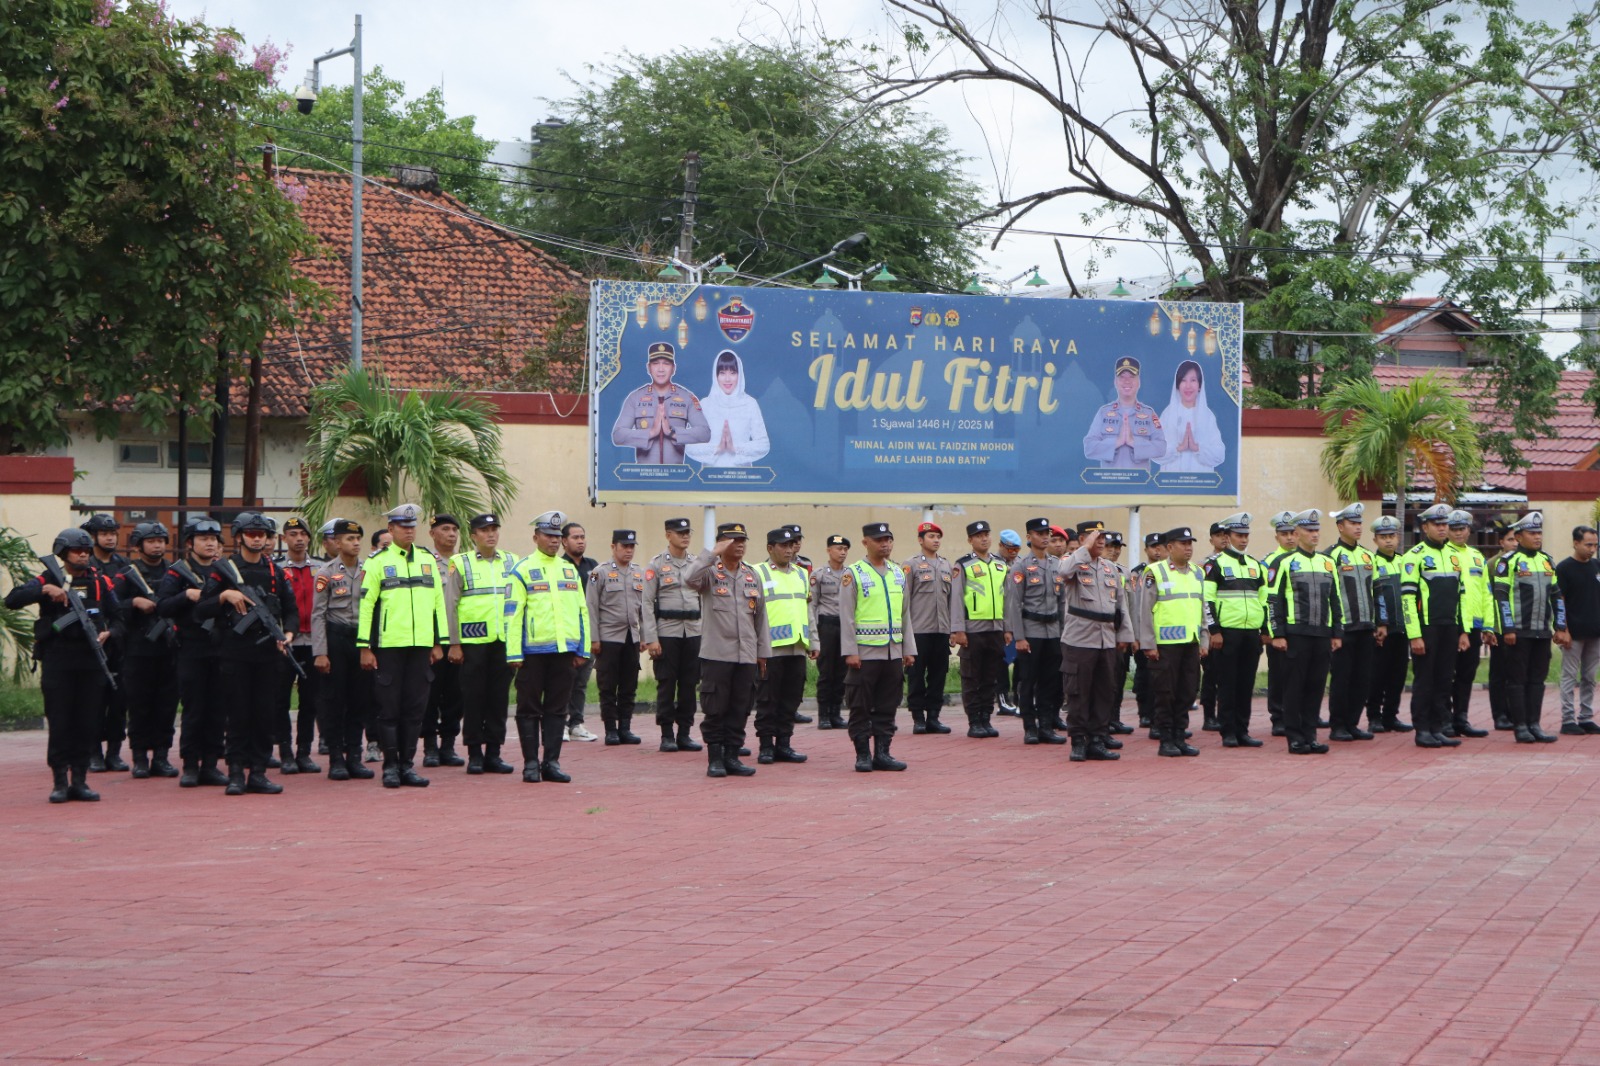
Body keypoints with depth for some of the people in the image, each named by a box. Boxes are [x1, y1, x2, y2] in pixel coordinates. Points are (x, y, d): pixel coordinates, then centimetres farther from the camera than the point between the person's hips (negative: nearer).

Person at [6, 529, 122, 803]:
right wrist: (45, 590, -21)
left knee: (88, 723, 3)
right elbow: (12, 600, -10)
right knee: (59, 723, -2)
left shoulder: (100, 582, 10)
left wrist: (108, 633, -6)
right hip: (57, 660, -3)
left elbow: (118, 616, 15)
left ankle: (79, 780, 11)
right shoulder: (47, 581, 1)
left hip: (91, 659, 3)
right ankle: (60, 783, 4)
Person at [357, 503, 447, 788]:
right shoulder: (377, 562, 1)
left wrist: (439, 643, 10)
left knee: (415, 708, 4)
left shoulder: (428, 560, 13)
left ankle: (407, 765, 11)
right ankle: (390, 766, 6)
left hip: (421, 646, 4)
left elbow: (438, 602, 15)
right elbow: (366, 605, -1)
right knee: (389, 708, -1)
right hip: (388, 646, -4)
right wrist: (365, 648, -5)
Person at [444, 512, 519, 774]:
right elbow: (450, 605, 1)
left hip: (504, 641, 3)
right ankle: (475, 754, 7)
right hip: (473, 642, -3)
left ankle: (493, 752, 12)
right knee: (473, 698, 0)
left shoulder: (512, 563, 11)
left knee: (499, 698, 5)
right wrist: (454, 644, -4)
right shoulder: (460, 564, 2)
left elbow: (520, 602, 12)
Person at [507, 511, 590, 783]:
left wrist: (582, 648, 11)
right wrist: (514, 653, -10)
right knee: (529, 708, 2)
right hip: (534, 651, -4)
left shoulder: (570, 569, 15)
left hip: (564, 649, 4)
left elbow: (581, 610, 17)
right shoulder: (523, 569, -1)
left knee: (557, 709, 6)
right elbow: (514, 613, -5)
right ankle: (531, 763, 7)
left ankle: (552, 762, 10)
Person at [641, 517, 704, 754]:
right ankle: (667, 735, 5)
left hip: (694, 633, 4)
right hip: (667, 631, -4)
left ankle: (684, 733, 11)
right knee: (666, 685, -1)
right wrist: (651, 639, -11)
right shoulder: (657, 565, -1)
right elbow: (647, 604, -4)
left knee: (689, 684, 4)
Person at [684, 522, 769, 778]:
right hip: (716, 655, -4)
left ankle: (732, 757, 13)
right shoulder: (710, 573, -1)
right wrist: (714, 553, -22)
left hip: (746, 657, 4)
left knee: (740, 711, 5)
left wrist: (763, 652, 14)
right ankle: (715, 759, 6)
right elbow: (690, 579, -25)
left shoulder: (752, 576, 13)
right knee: (715, 710, -1)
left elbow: (760, 616, 16)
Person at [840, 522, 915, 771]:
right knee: (861, 706, -1)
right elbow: (846, 616, -6)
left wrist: (908, 649, 12)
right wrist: (850, 652, -11)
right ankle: (863, 755, 5)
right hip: (865, 653, -5)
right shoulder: (854, 574, -4)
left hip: (893, 653, 5)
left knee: (888, 706, 7)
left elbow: (904, 614, 17)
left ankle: (882, 753, 13)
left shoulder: (898, 574, 12)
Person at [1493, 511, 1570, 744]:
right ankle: (1520, 727, 2)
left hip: (1542, 631, 6)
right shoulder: (1508, 562, -5)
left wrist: (1560, 627, 10)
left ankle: (1534, 724, 12)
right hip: (1519, 632, -6)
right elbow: (1501, 596, -9)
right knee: (1517, 679, -1)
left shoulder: (1547, 561, 14)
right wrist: (1507, 629, -15)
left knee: (1537, 679, 7)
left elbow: (1557, 596, 17)